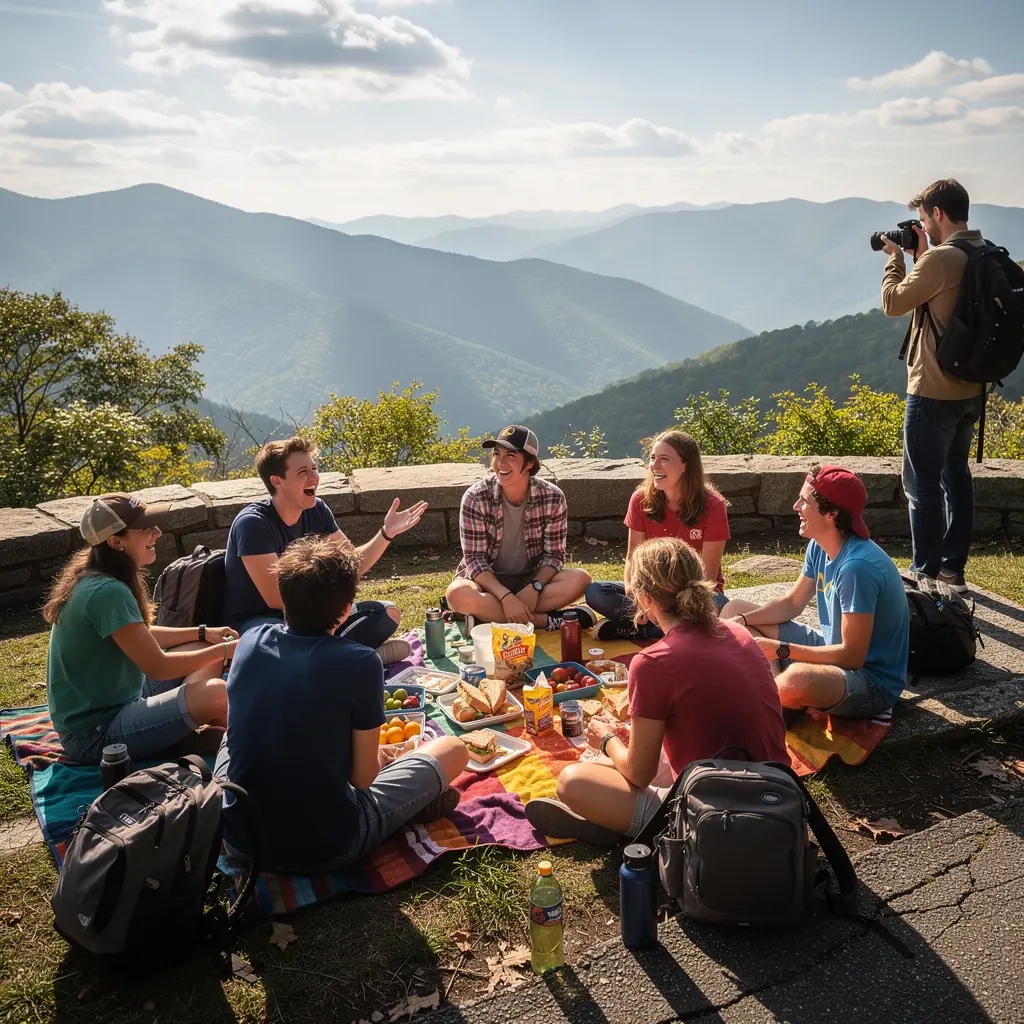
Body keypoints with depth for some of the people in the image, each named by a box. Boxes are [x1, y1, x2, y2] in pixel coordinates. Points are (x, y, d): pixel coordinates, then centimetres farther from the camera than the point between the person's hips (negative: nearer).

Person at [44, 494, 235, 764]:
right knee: (215, 693, -26)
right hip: (94, 734, -10)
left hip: (113, 701, 10)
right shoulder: (107, 592, -26)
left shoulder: (94, 576, 4)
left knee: (204, 650, 12)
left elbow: (140, 637, 18)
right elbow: (157, 667, -23)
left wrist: (202, 633, 10)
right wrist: (225, 650, -14)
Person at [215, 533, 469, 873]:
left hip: (238, 833, 4)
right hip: (324, 848, -4)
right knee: (453, 748, 7)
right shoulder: (360, 663, -18)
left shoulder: (250, 641, -4)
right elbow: (363, 777, -9)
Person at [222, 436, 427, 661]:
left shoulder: (317, 510, -1)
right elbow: (275, 597, -24)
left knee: (387, 613, -5)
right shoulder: (253, 523, -22)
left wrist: (386, 533, -12)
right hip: (255, 621, -7)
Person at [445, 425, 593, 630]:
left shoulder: (553, 498, -12)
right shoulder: (476, 498, -17)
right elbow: (474, 560, -17)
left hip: (531, 579, 2)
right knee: (459, 595, -35)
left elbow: (554, 555, -7)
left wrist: (534, 588, -26)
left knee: (580, 579, -24)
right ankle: (549, 620, -25)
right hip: (488, 581, -2)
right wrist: (506, 597, -31)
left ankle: (488, 614, -22)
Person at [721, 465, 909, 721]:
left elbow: (852, 656, -27)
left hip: (872, 680, -9)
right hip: (832, 649, 10)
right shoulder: (819, 546, -2)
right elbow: (792, 603, 11)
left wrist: (779, 650, -25)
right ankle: (773, 695, -7)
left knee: (797, 678, -44)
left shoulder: (857, 566, -29)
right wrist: (741, 621, -6)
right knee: (733, 611, 8)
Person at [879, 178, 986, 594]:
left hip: (933, 392, -9)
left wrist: (896, 257, 1)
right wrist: (921, 254, 10)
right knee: (956, 474, 17)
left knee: (922, 483, 1)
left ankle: (926, 574, 8)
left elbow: (893, 303, -11)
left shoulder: (940, 259, -21)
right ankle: (953, 568, 26)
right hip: (971, 390, 9)